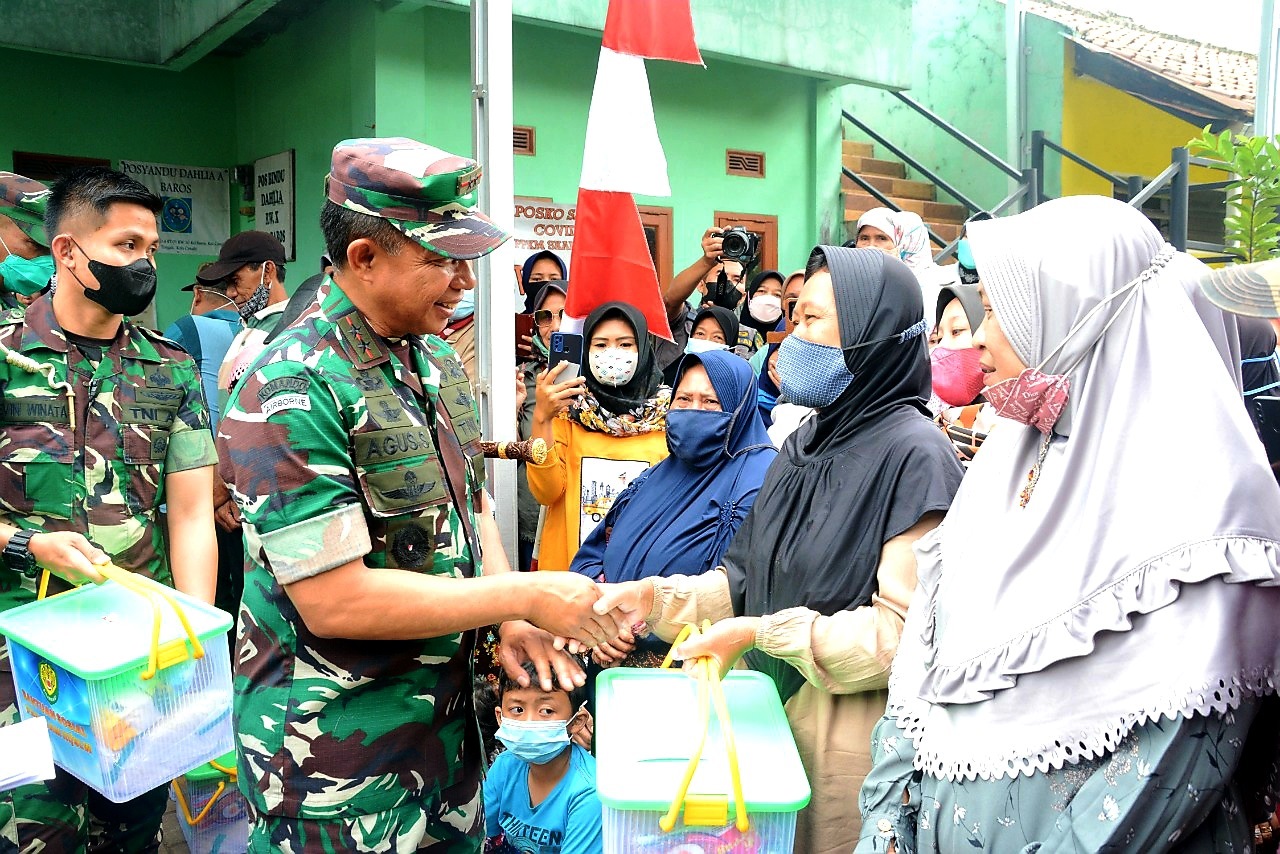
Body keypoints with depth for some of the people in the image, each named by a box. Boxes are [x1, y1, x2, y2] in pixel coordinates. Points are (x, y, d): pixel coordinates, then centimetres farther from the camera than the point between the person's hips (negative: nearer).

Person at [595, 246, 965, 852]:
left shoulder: (913, 453, -17)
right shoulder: (807, 442, 7)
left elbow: (905, 627, -20)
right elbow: (750, 575, 8)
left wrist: (762, 633, -19)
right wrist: (655, 597, -6)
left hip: (853, 734, -7)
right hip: (777, 711, 7)